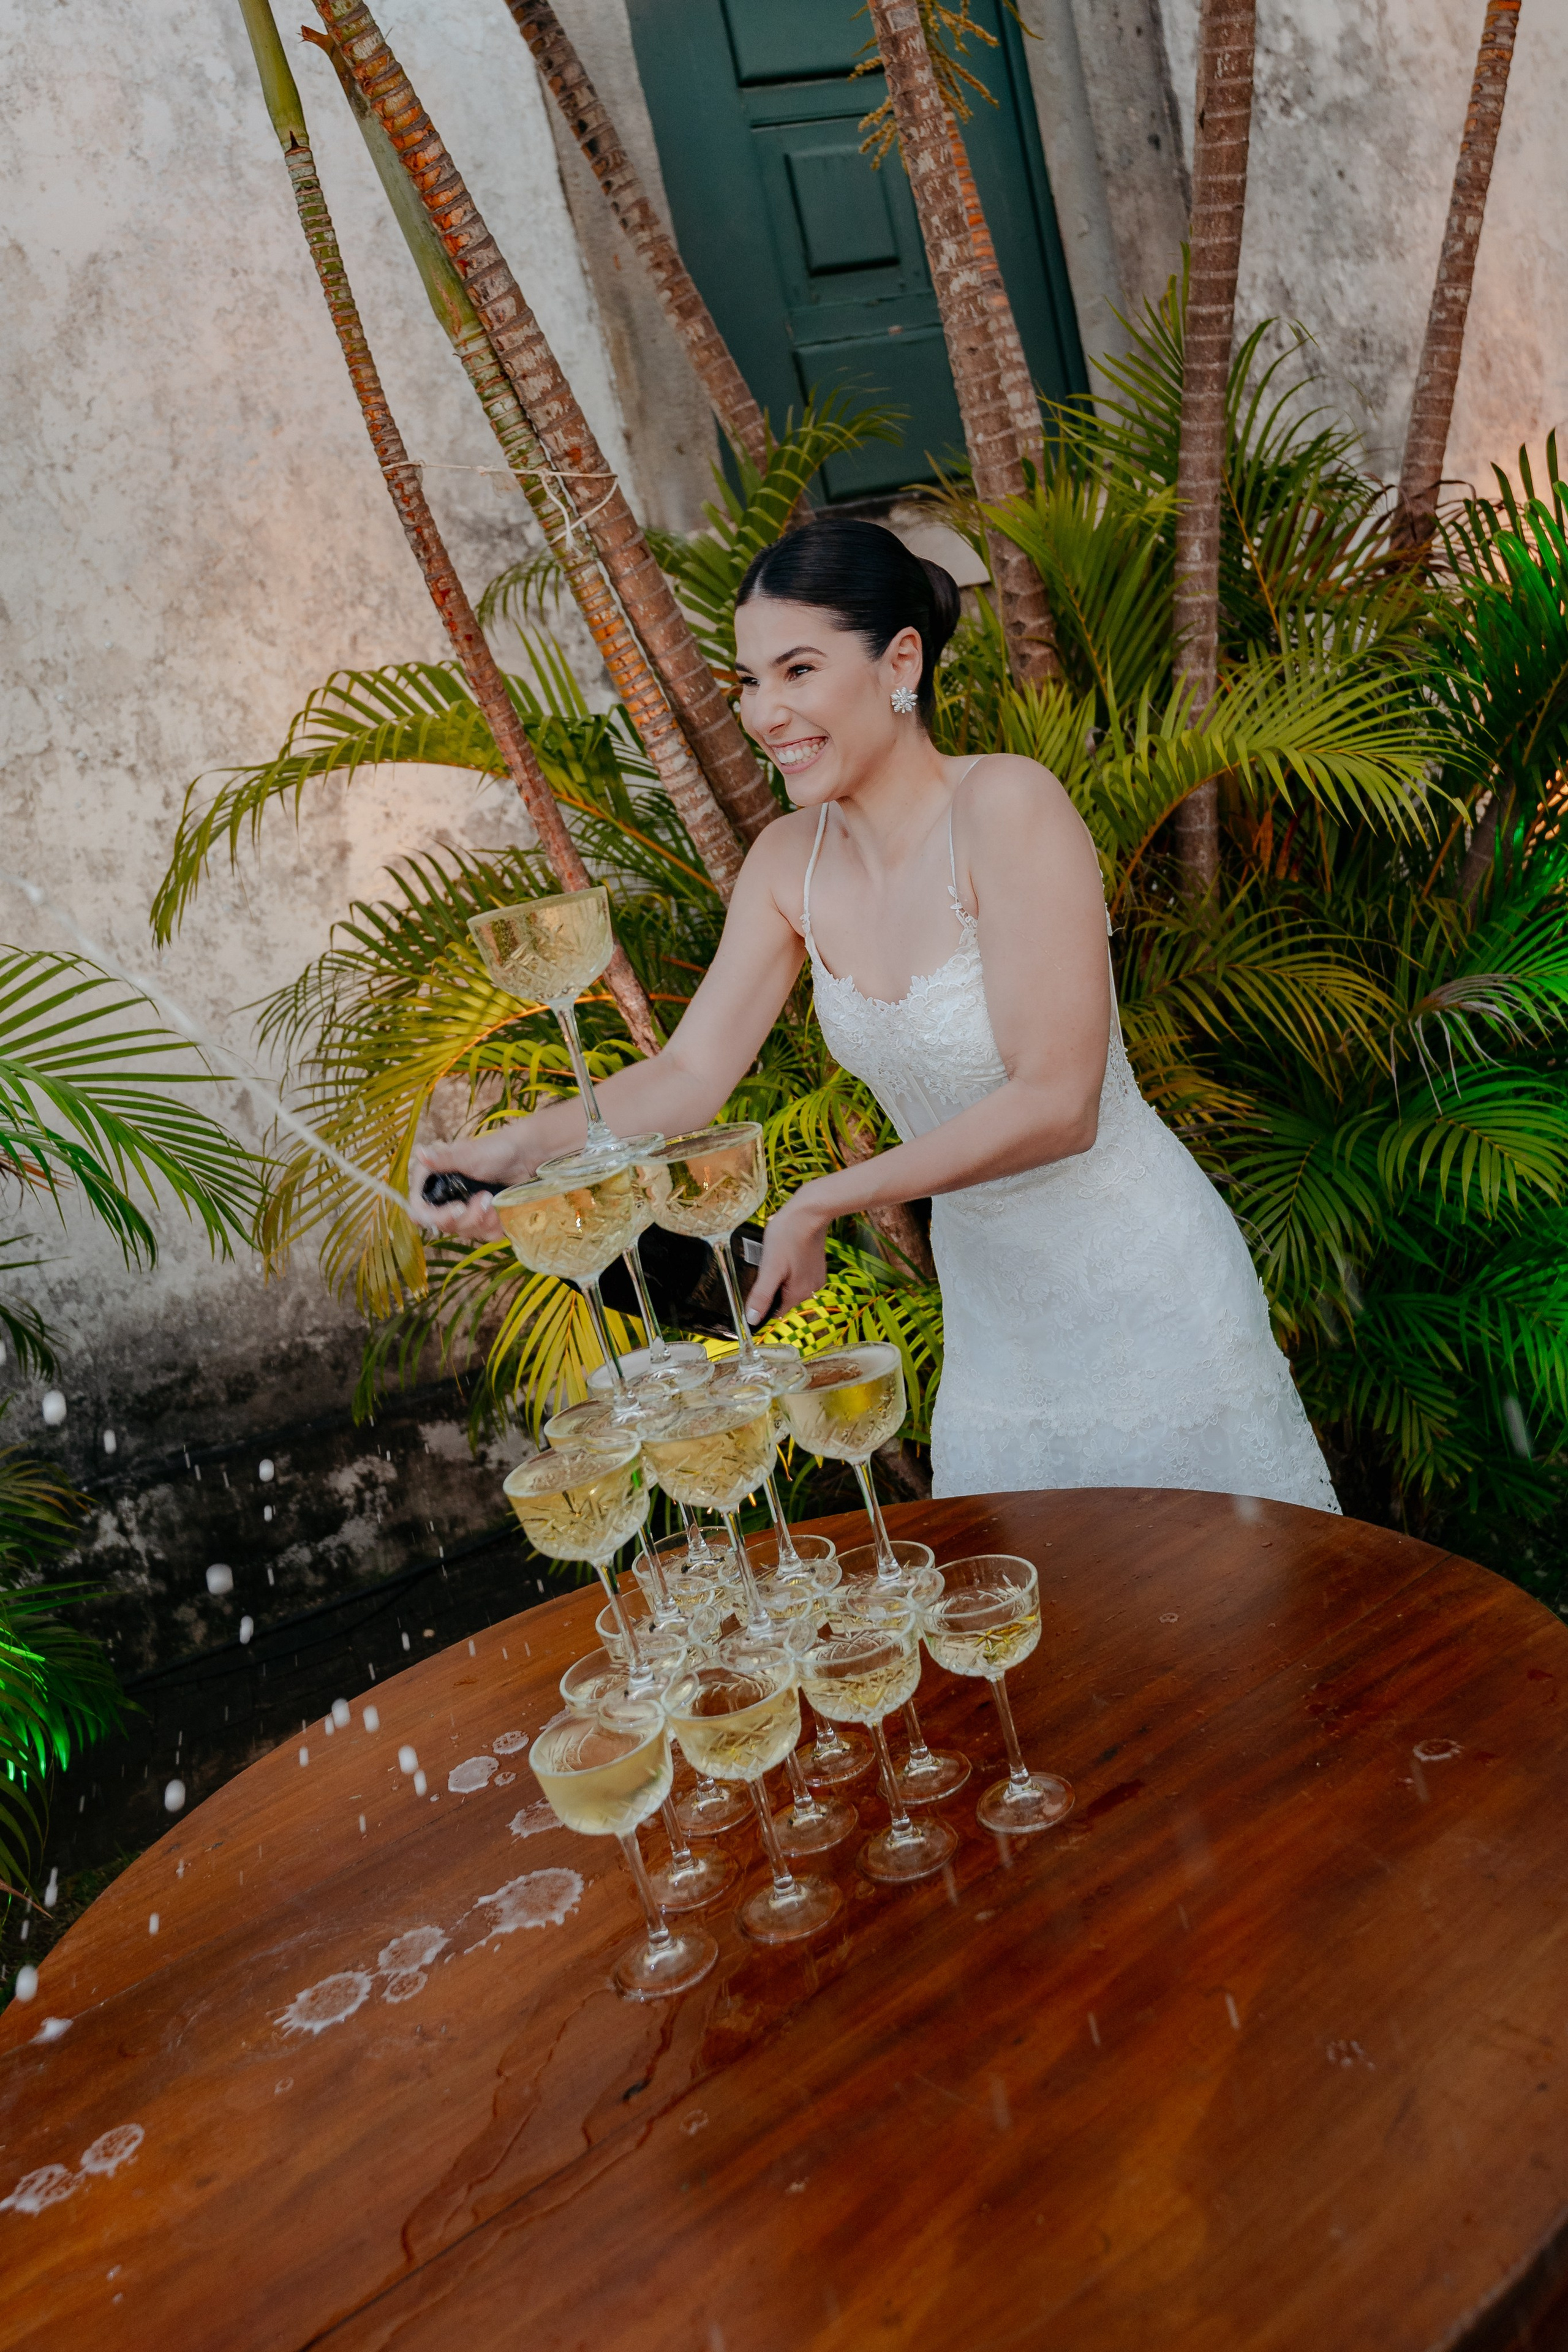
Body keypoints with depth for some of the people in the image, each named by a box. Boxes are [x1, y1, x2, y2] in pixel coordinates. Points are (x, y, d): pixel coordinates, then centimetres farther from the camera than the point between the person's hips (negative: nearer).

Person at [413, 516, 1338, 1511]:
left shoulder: (1006, 805, -22)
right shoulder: (790, 862, -3)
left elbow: (1056, 1106, -25)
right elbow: (692, 1074, -4)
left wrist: (822, 1203, -23)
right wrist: (518, 1147, -20)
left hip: (1140, 1291, -6)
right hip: (990, 1309, 6)